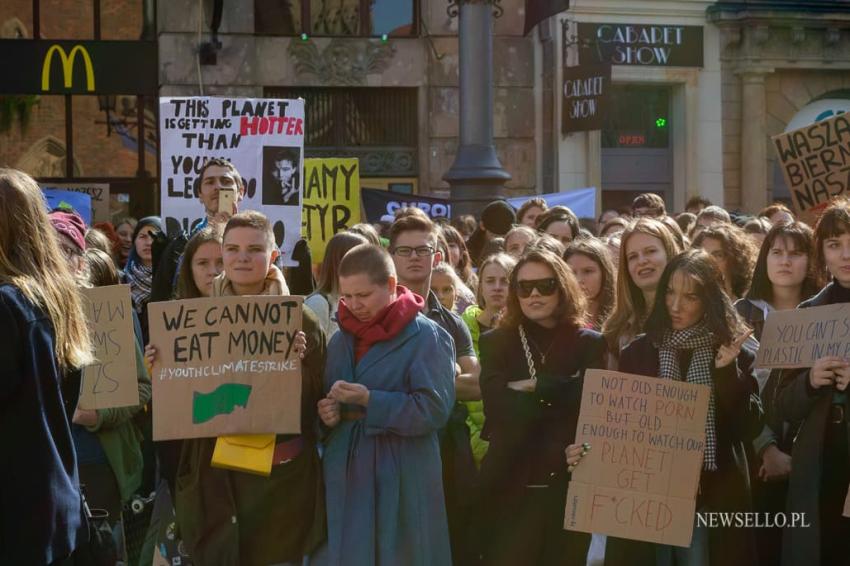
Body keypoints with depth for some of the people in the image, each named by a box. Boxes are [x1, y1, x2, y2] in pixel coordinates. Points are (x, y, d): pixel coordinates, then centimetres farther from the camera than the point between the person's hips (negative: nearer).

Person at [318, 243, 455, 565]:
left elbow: (434, 409, -16)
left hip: (400, 482, -6)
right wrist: (327, 413, -4)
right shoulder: (341, 339, 13)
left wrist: (369, 401, -20)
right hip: (346, 476, 6)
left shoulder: (426, 337, -7)